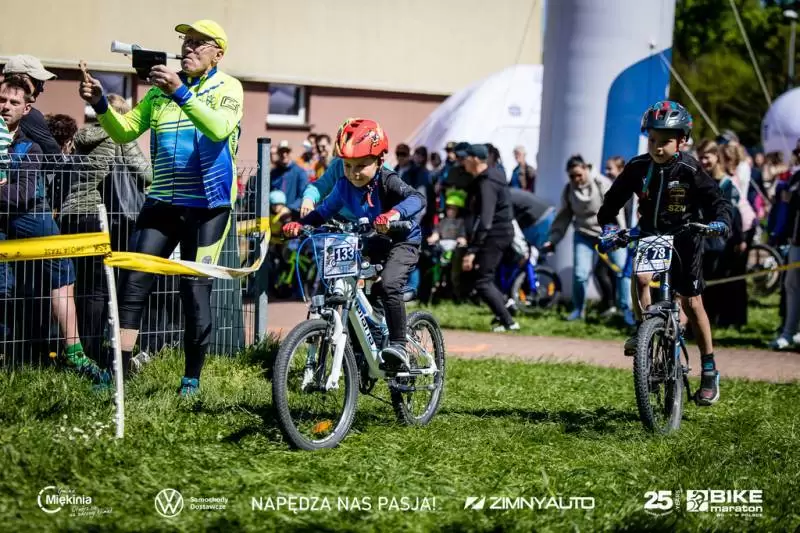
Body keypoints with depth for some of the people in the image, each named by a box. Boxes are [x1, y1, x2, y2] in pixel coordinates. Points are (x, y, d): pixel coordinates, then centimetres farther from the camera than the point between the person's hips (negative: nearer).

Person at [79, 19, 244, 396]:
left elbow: (220, 128, -24)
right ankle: (119, 371, -6)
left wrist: (181, 93, -34)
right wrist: (100, 105, -9)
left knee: (196, 288, -2)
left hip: (207, 206, -4)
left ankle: (192, 378, 9)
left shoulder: (227, 88, -4)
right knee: (133, 281, -6)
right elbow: (125, 132, 10)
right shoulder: (161, 89, 12)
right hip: (163, 202, 4)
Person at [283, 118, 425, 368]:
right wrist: (299, 223, -17)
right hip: (370, 246, 7)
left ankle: (398, 345, -24)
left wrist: (395, 213, -59)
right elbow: (324, 211, 2)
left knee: (389, 286, -29)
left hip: (402, 242, -7)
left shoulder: (387, 181, -23)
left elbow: (417, 198, -39)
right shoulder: (344, 186, -6)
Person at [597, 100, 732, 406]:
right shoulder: (638, 168, -10)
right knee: (641, 278, -28)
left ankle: (709, 371, 11)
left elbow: (716, 201, -16)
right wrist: (608, 226, -19)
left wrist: (720, 221, -36)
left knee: (691, 303, 0)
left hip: (684, 240, -2)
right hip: (650, 237, 2)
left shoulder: (689, 170, -17)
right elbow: (613, 201, -3)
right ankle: (643, 333, -7)